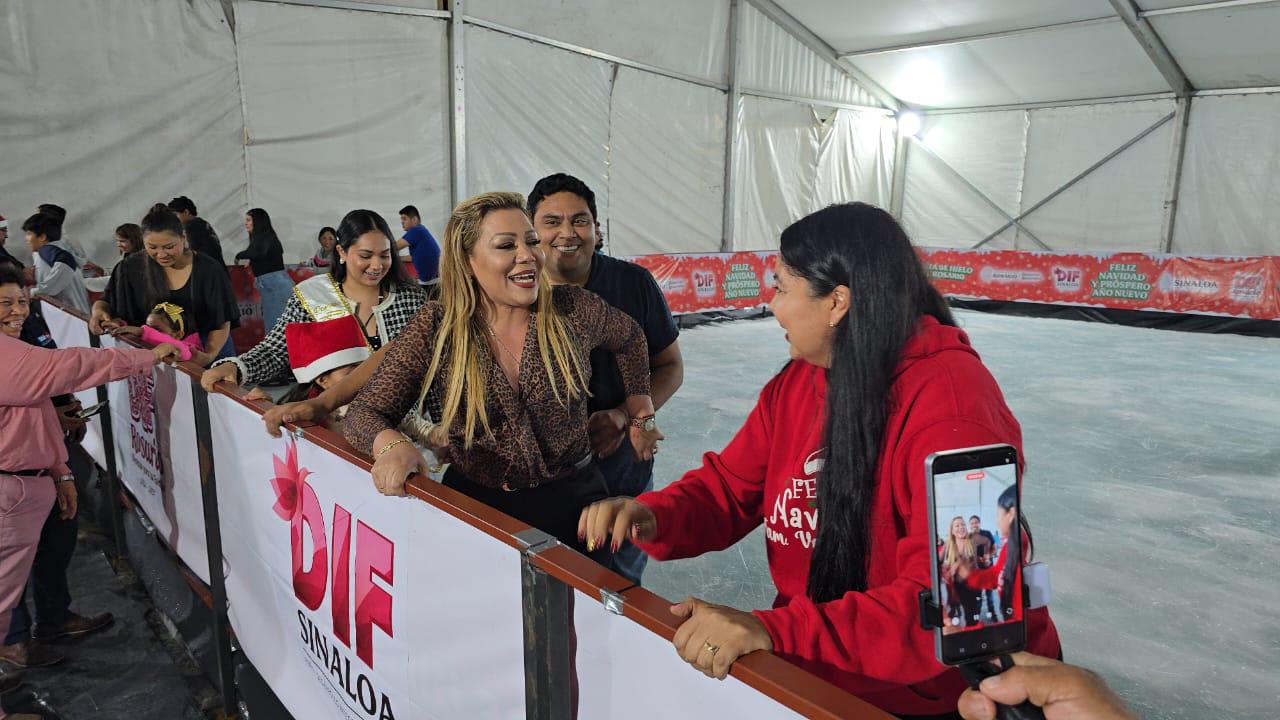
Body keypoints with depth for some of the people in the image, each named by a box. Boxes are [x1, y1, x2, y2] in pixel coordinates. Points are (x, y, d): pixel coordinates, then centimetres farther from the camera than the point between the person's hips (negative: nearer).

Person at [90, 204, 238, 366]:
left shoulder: (209, 270, -15)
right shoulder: (131, 267, -8)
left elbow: (222, 323, -13)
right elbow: (106, 302, 5)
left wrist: (209, 356, -29)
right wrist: (99, 312, -19)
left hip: (202, 352, -1)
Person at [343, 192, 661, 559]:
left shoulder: (573, 311, -8)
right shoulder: (436, 328, -10)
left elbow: (630, 339, 13)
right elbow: (365, 412, -11)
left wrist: (642, 418, 11)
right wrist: (391, 444, -33)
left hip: (571, 500, 1)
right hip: (476, 504, -1)